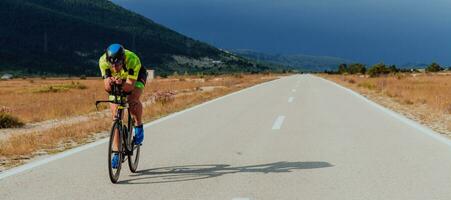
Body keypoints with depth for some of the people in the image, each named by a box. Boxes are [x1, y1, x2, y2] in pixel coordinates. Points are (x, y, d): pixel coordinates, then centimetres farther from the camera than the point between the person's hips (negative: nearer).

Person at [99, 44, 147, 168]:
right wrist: (109, 82, -56)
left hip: (136, 78, -2)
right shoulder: (103, 61, -33)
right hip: (115, 86, 2)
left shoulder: (133, 60, -40)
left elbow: (130, 86, -40)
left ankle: (139, 126, -3)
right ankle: (116, 152, -3)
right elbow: (107, 88, -34)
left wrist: (121, 83, -60)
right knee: (116, 116, -9)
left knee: (133, 100, -32)